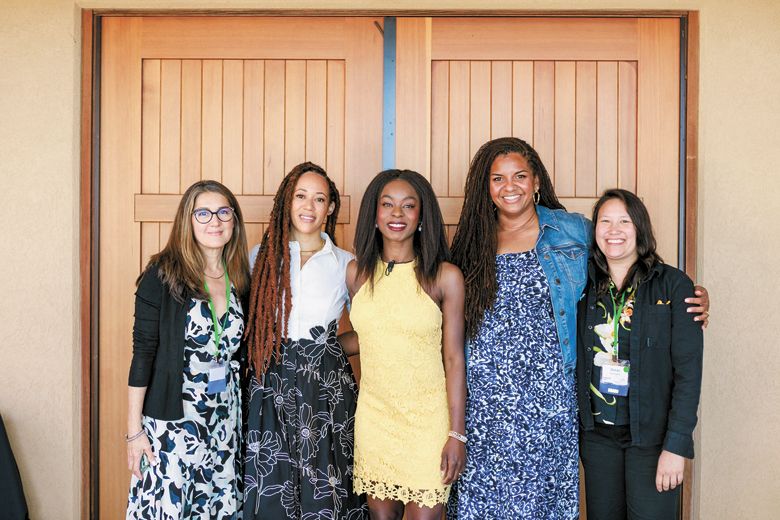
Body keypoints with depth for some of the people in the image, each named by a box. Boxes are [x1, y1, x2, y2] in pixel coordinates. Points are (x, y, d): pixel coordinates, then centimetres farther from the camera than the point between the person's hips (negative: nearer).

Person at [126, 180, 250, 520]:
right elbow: (143, 353, -10)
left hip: (226, 418, 5)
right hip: (172, 419, -4)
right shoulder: (162, 276, -10)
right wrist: (134, 430, -11)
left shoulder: (240, 278, 4)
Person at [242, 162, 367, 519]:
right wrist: (281, 352, 4)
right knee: (272, 491, 5)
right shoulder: (261, 257, 7)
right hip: (273, 386, 1)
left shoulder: (346, 265, 4)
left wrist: (328, 349, 0)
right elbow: (250, 322, 14)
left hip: (327, 387, -1)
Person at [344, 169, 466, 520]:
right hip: (373, 414, 3)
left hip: (427, 418, -3)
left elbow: (454, 359, -6)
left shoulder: (445, 277, -7)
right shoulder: (356, 272, 2)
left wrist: (457, 434, -7)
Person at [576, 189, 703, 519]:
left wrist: (676, 445, -14)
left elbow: (688, 370, -9)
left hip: (651, 434, -3)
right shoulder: (586, 285, 5)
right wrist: (577, 426, 2)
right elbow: (577, 362, 9)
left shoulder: (673, 285, -7)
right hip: (597, 433, 3)